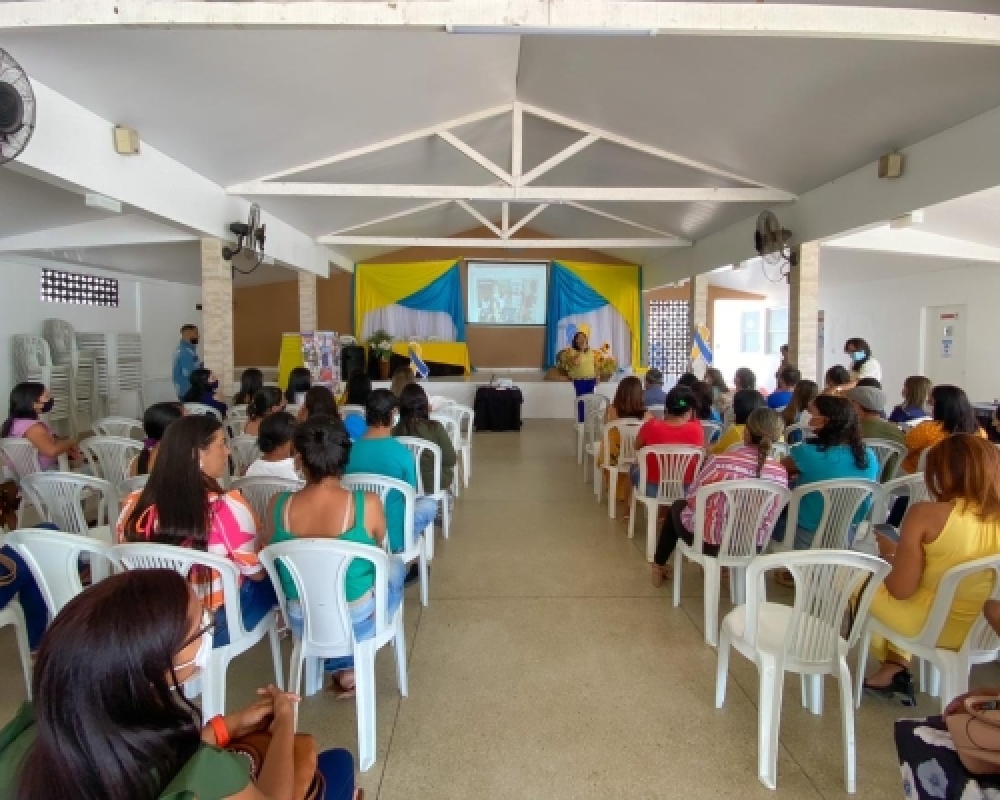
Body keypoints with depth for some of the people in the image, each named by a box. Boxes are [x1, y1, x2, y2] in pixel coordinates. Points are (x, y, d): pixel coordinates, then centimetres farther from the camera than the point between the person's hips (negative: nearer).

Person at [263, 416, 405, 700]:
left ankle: (337, 662, 29)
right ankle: (350, 666, 29)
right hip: (357, 622, -3)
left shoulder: (278, 506, -17)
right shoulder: (368, 504, -24)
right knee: (394, 565, 27)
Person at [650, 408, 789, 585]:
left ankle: (659, 566, 47)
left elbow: (691, 498, -12)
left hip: (708, 542, -3)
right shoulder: (781, 473, -14)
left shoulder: (720, 461, -25)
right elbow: (771, 518, -1)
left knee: (677, 506, 30)